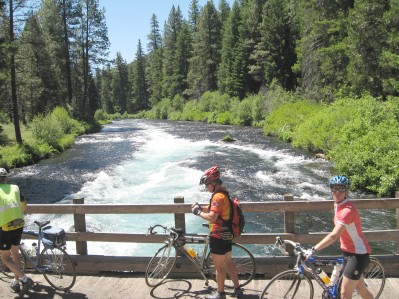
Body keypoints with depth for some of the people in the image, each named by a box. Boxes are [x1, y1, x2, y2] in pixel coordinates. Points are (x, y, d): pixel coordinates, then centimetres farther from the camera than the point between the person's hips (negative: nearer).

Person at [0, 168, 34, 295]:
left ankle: (25, 279, -4)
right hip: (19, 226, 5)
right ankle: (16, 282, 29)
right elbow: (24, 205, 24)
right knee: (15, 253, 21)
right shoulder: (15, 188, 10)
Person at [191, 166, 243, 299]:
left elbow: (211, 217, -32)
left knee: (219, 266, 5)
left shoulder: (218, 196, -23)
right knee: (228, 262, 19)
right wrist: (200, 207, 2)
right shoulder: (224, 193, 9)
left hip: (218, 236, -10)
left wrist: (198, 212, -18)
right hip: (227, 234, 10)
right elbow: (213, 209, 18)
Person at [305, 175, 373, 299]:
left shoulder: (348, 210, -26)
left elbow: (334, 236, -34)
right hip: (348, 252, 9)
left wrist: (314, 250, -34)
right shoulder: (337, 205, 2)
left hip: (358, 254, -9)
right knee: (361, 289, 22)